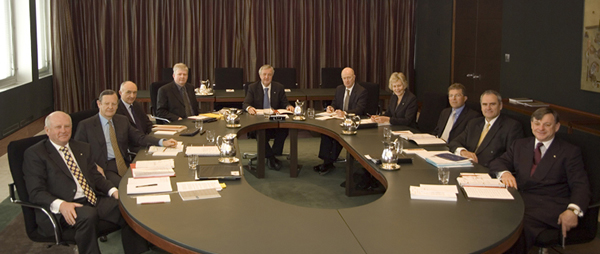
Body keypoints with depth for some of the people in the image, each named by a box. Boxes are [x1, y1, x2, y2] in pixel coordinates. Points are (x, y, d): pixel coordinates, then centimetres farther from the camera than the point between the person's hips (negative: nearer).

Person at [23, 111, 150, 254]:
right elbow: (36, 192, -6)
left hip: (94, 200, 6)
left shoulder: (83, 148, 21)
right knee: (88, 215, -37)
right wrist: (60, 204, -25)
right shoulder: (34, 154, 2)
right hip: (63, 210, -5)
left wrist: (113, 190, 0)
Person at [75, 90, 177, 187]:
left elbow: (139, 137, 16)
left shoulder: (123, 120, 18)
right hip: (103, 167, -4)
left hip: (124, 164, 4)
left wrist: (162, 142, 0)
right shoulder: (85, 125, 4)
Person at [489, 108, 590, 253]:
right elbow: (497, 163, 16)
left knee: (521, 225, -35)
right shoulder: (520, 145, 24)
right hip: (518, 200, 3)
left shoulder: (570, 152, 12)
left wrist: (573, 210, -19)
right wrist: (504, 173, -11)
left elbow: (580, 186, 2)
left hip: (549, 206, -3)